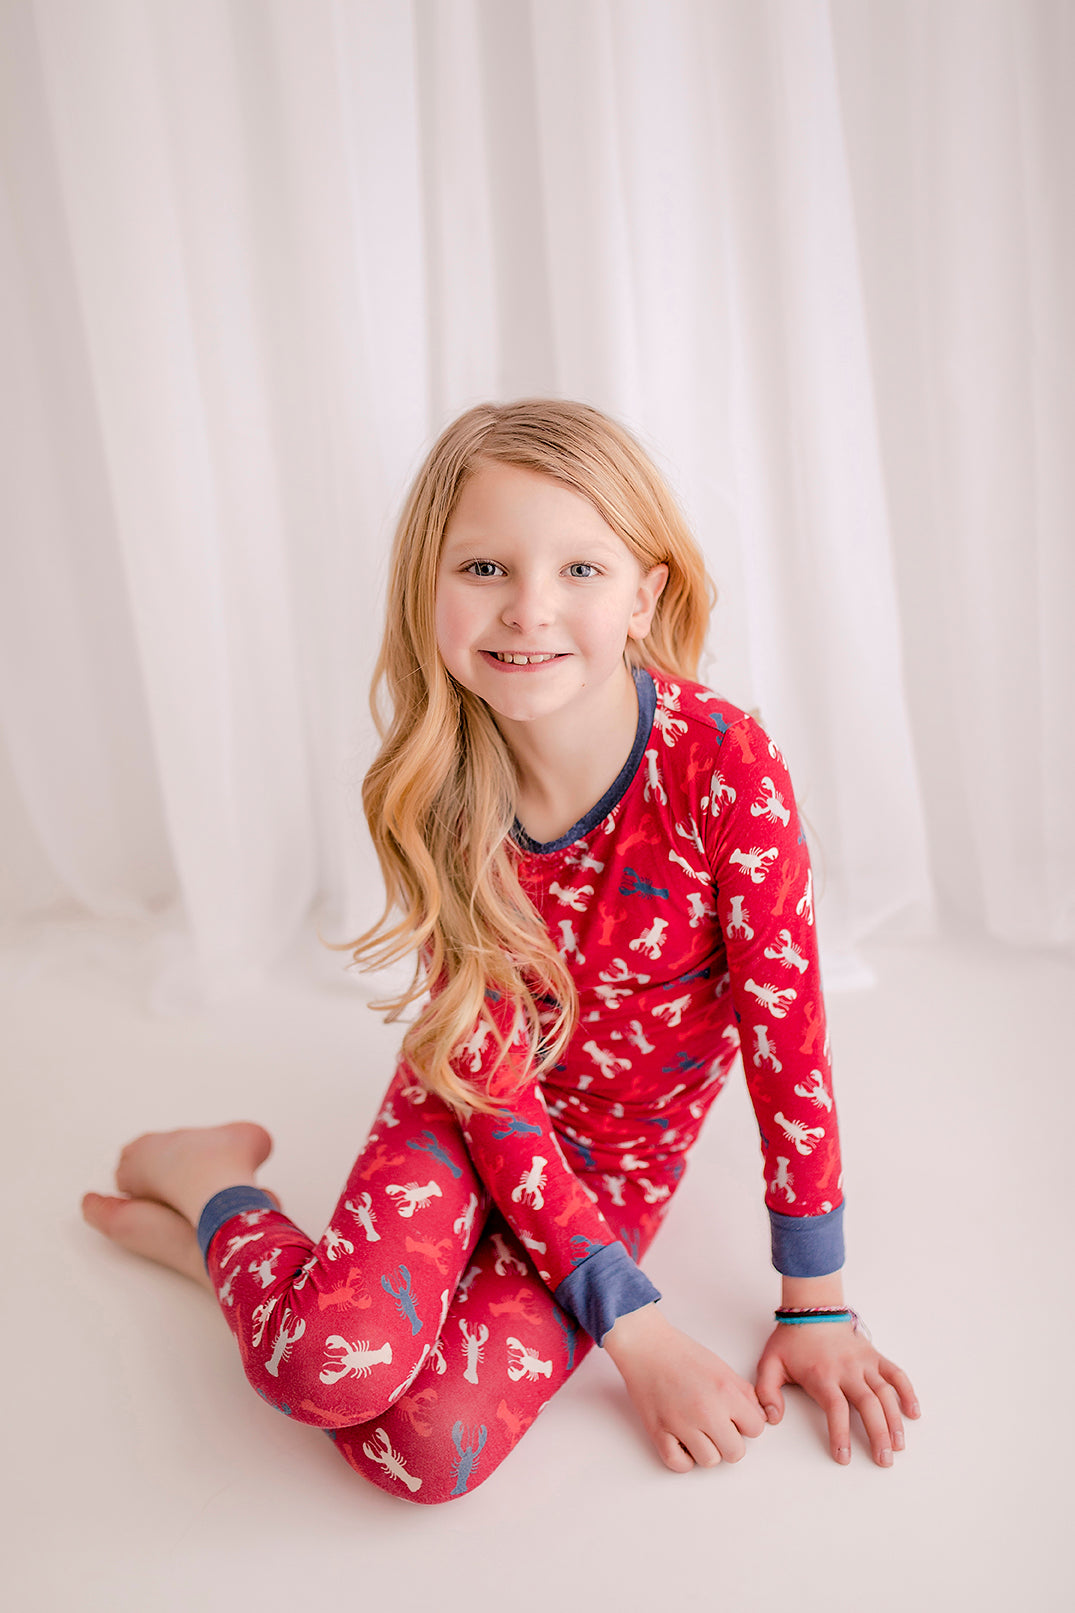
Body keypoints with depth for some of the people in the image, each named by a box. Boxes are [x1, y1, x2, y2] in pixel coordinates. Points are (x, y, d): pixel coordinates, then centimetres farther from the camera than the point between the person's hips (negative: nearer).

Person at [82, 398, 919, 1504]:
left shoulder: (723, 763, -24)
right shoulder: (432, 798, -17)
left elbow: (786, 1028, -16)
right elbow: (489, 1070, -16)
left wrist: (816, 1306, -10)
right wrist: (636, 1330, -21)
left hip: (622, 1156, 0)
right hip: (471, 1110, 0)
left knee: (430, 1445, -21)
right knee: (337, 1361, -27)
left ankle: (214, 1232, 7)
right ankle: (215, 1183, 7)